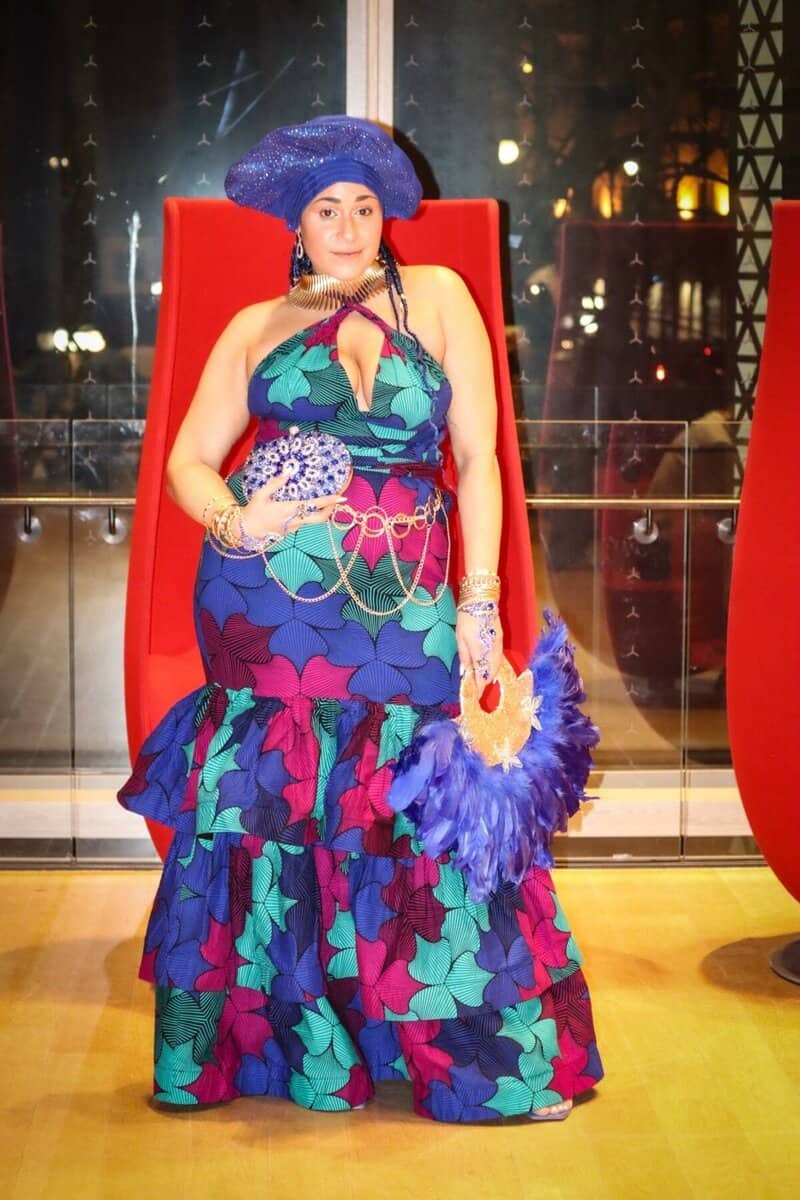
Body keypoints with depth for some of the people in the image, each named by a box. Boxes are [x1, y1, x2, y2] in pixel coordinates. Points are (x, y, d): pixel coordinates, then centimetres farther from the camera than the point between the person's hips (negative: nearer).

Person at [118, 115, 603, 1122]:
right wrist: (232, 521, -11)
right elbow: (188, 459, 11)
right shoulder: (256, 328, 11)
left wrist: (480, 601, -3)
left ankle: (500, 1057, 11)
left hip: (400, 607, -1)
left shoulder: (436, 297, 8)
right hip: (264, 604, 1)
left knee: (416, 818, -2)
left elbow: (478, 458, 4)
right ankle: (283, 1042, 18)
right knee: (270, 811, 2)